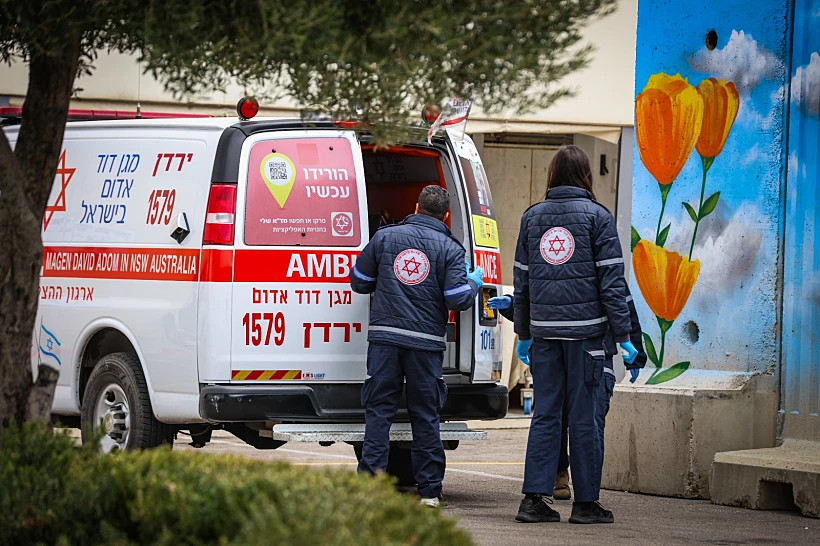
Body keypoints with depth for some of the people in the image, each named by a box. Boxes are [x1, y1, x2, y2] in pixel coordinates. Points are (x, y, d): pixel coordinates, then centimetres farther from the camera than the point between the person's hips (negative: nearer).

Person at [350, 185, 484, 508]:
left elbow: (359, 281, 12)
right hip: (426, 341, -1)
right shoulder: (449, 248, 1)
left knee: (378, 411, 2)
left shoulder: (386, 236, 6)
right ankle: (429, 490, 7)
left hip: (385, 337, 1)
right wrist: (475, 282, 12)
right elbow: (458, 299, -8)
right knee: (425, 415, 6)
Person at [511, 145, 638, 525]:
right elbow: (611, 280, -5)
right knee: (583, 417, 0)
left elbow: (521, 280, 13)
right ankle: (585, 503, 4)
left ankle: (534, 499, 0)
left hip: (544, 330, 4)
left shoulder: (532, 217, 10)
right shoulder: (597, 216, -2)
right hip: (585, 328, -3)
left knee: (545, 415, 6)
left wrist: (523, 333, 20)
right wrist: (623, 336, -3)